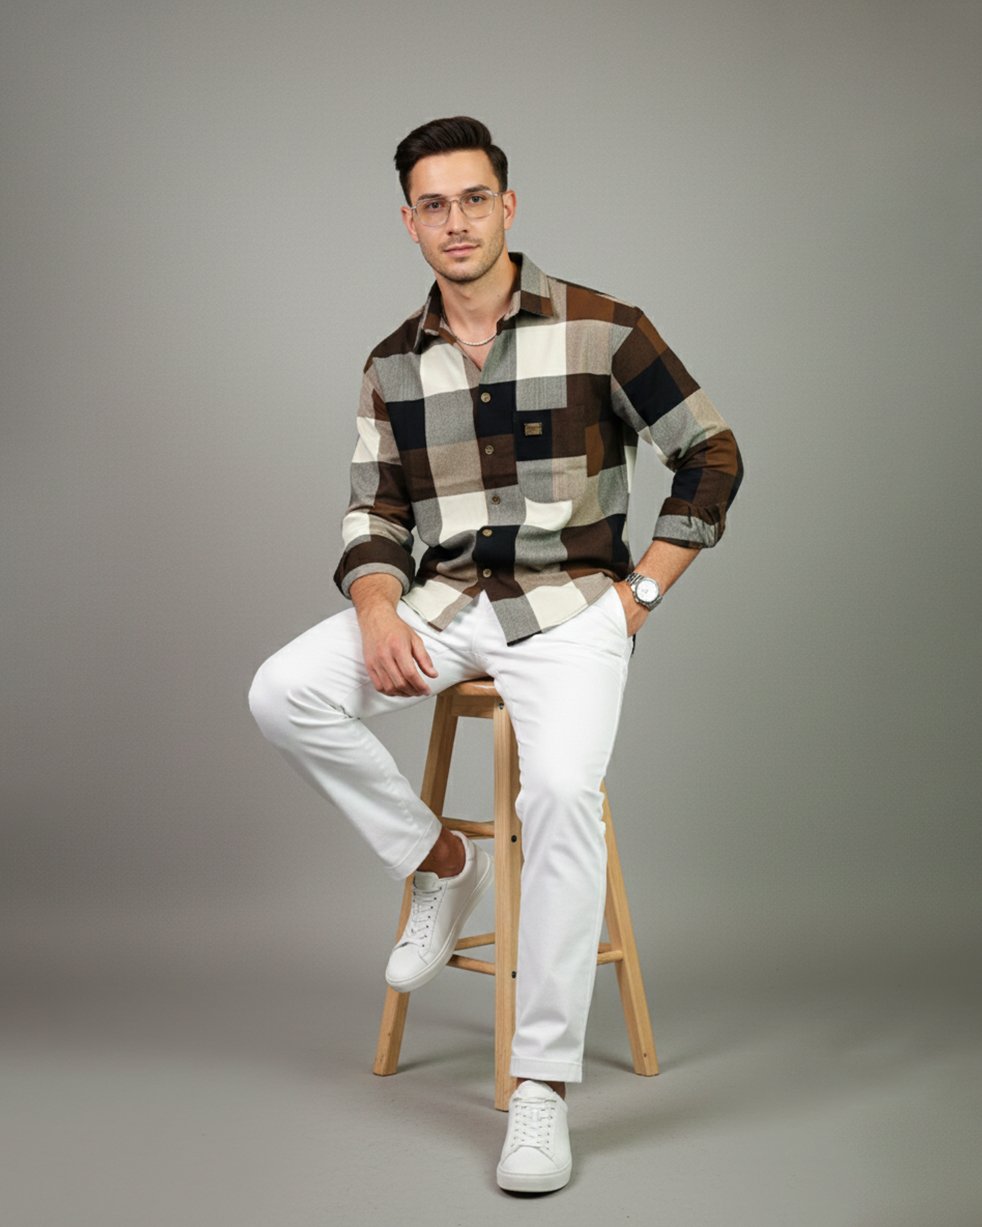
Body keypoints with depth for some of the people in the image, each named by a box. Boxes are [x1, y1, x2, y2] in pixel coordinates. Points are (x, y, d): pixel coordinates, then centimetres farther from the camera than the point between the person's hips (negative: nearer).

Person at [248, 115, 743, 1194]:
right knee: (283, 693, -20)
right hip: (444, 601, 4)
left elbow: (711, 458, 1)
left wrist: (641, 591, -4)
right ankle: (439, 863, 2)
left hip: (569, 602, -4)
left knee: (560, 790, -31)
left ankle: (542, 1086, -20)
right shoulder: (392, 366, 8)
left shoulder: (599, 327, -4)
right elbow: (376, 515, 9)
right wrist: (378, 607, -13)